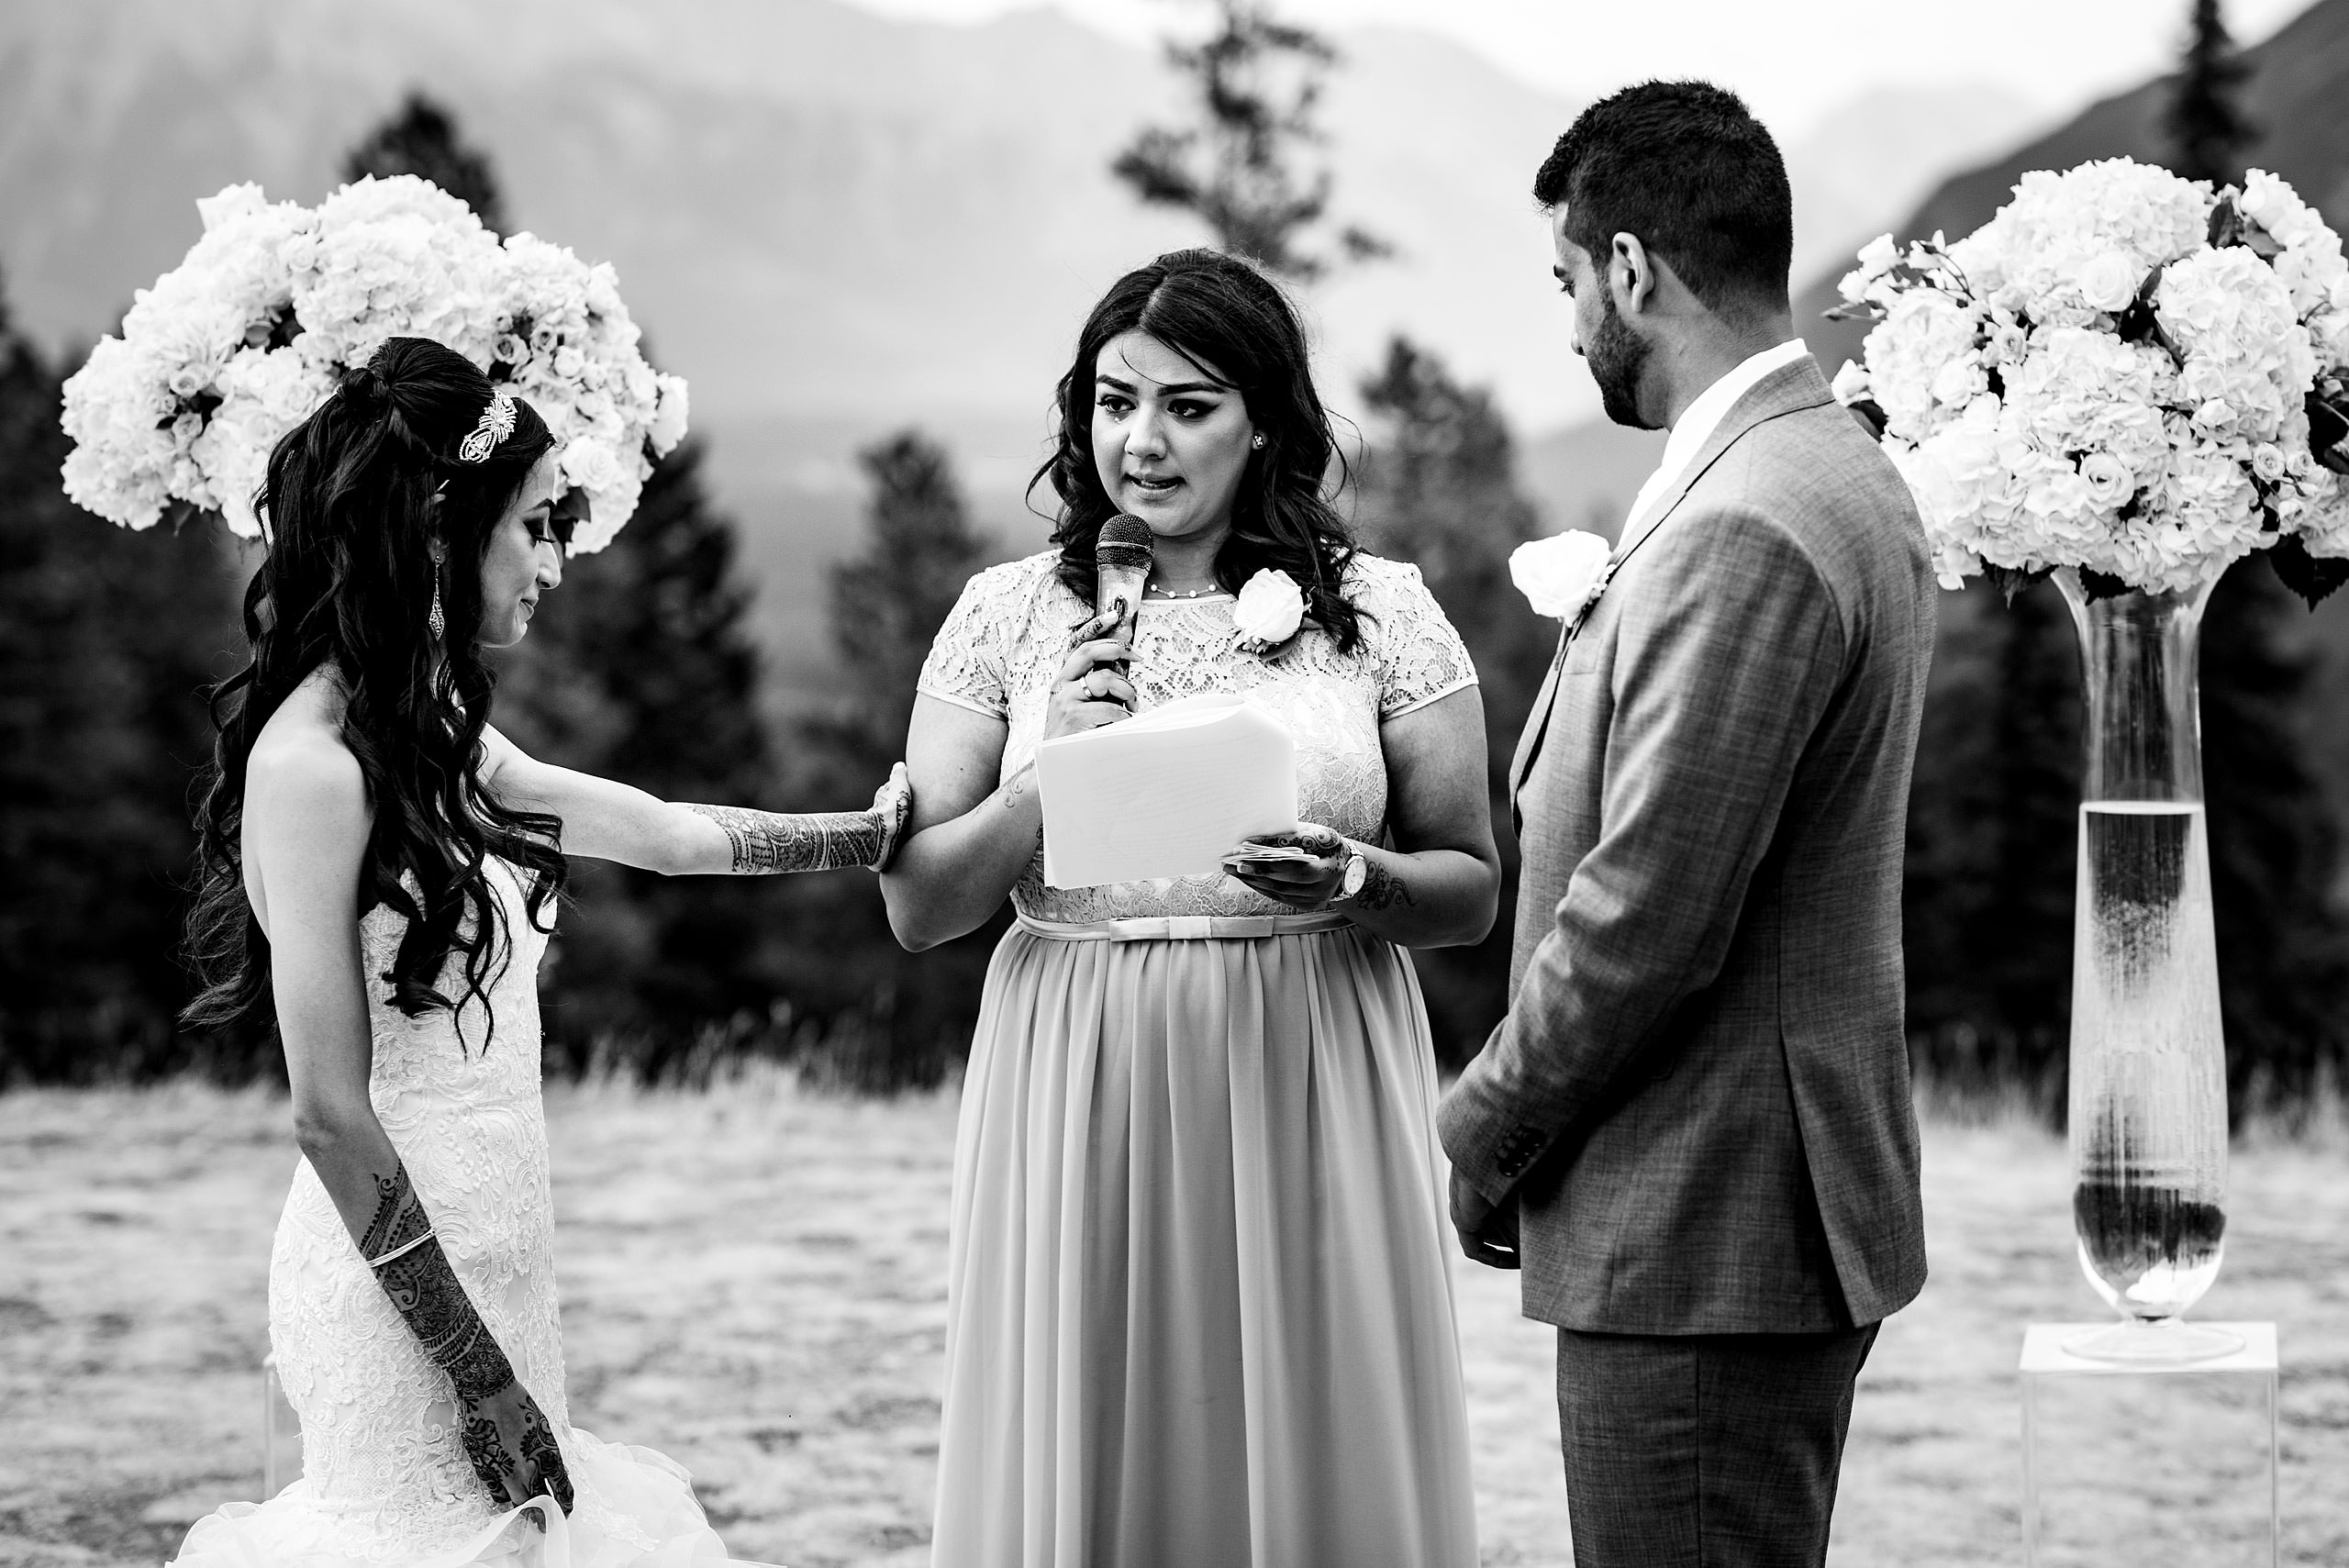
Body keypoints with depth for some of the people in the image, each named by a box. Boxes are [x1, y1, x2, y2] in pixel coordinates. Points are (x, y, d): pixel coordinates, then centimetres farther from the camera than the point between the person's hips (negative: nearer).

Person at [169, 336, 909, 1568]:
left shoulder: (432, 733, 9)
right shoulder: (314, 762, -16)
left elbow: (655, 830, 23)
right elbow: (332, 1116, -17)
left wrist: (870, 834, 31)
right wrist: (482, 1373, -16)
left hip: (487, 1254, 8)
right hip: (404, 1284, -8)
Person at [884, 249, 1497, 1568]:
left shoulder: (1379, 610, 2)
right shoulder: (1010, 615, 5)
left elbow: (1472, 890, 6)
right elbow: (919, 906, 4)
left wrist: (1358, 883, -14)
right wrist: (1053, 776, -11)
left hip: (1308, 1101, -1)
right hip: (1082, 1106, 1)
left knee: (1316, 1461, 4)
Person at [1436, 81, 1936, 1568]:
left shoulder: (1745, 530, -20)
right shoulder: (1842, 474, 14)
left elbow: (1649, 910, -21)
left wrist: (1487, 1127, -9)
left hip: (1699, 1244, -10)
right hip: (1779, 1217, 10)